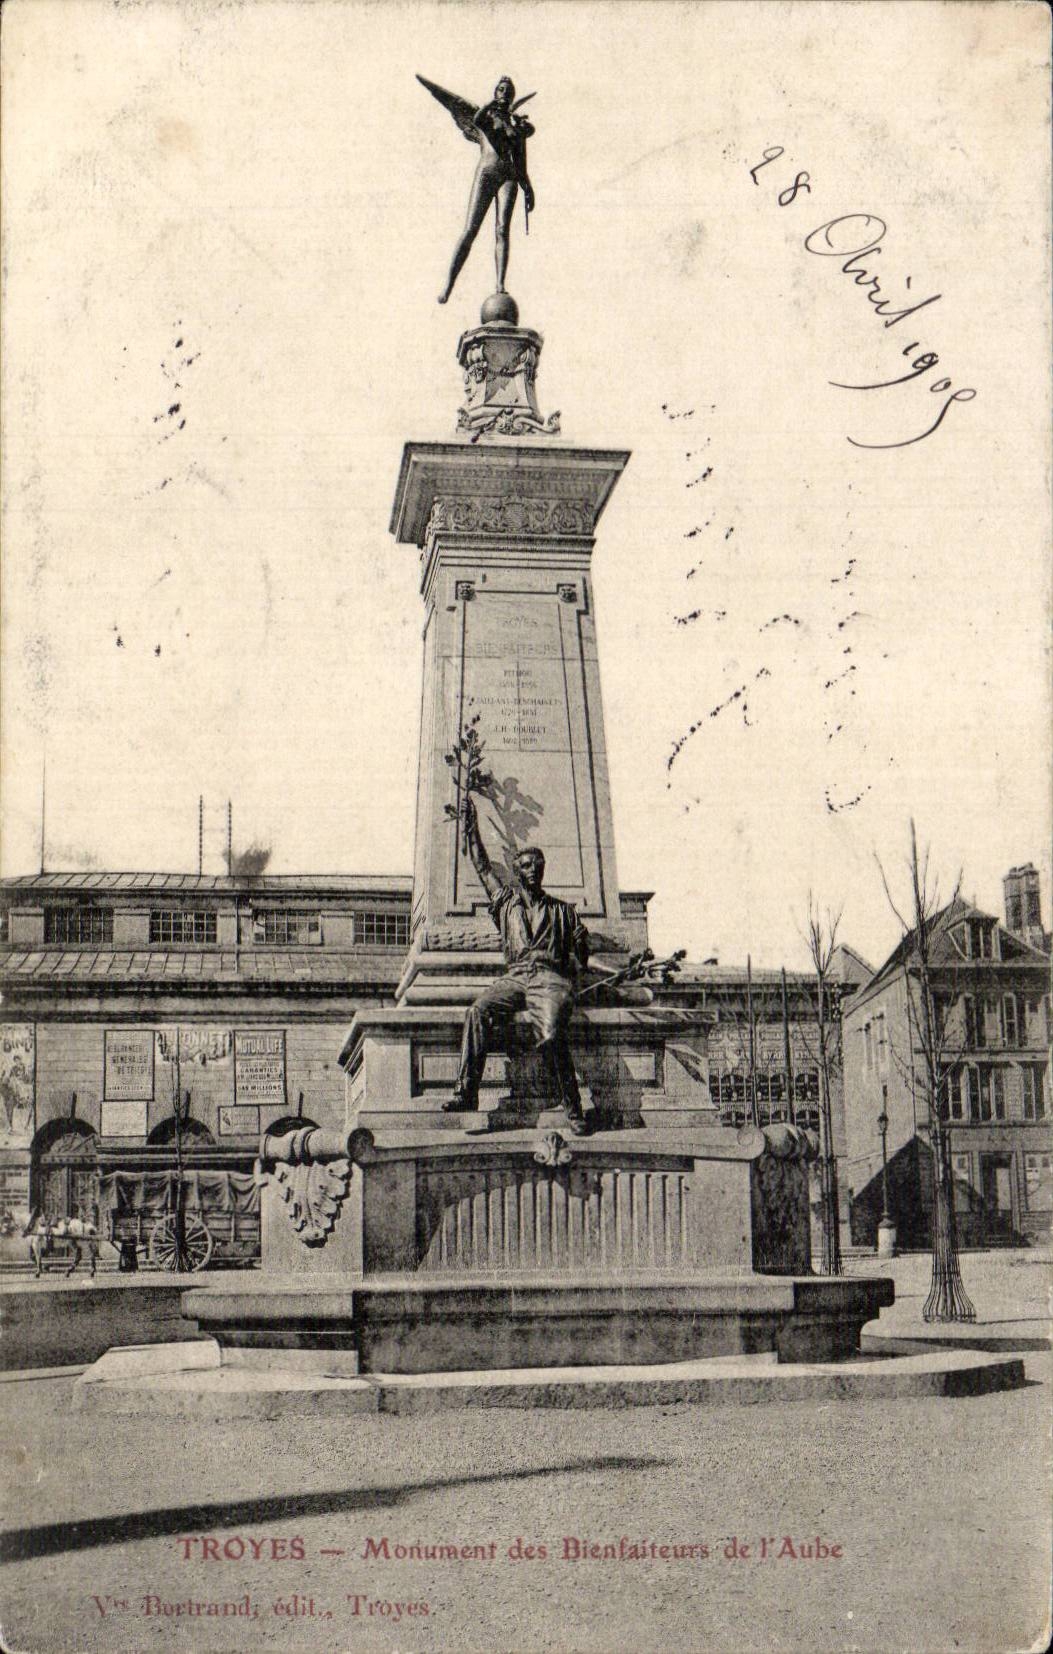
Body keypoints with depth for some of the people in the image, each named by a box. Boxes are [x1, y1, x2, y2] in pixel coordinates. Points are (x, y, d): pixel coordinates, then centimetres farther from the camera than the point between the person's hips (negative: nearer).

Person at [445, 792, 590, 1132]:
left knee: (552, 1036, -29)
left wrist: (579, 945, -3)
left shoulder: (561, 910, 23)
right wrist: (471, 826, 27)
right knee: (480, 1011, -29)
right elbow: (482, 865, 28)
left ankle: (573, 1112, -25)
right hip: (515, 976, 2)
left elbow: (579, 957, 19)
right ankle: (466, 1093, -33)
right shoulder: (505, 899, 26)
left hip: (550, 977, -2)